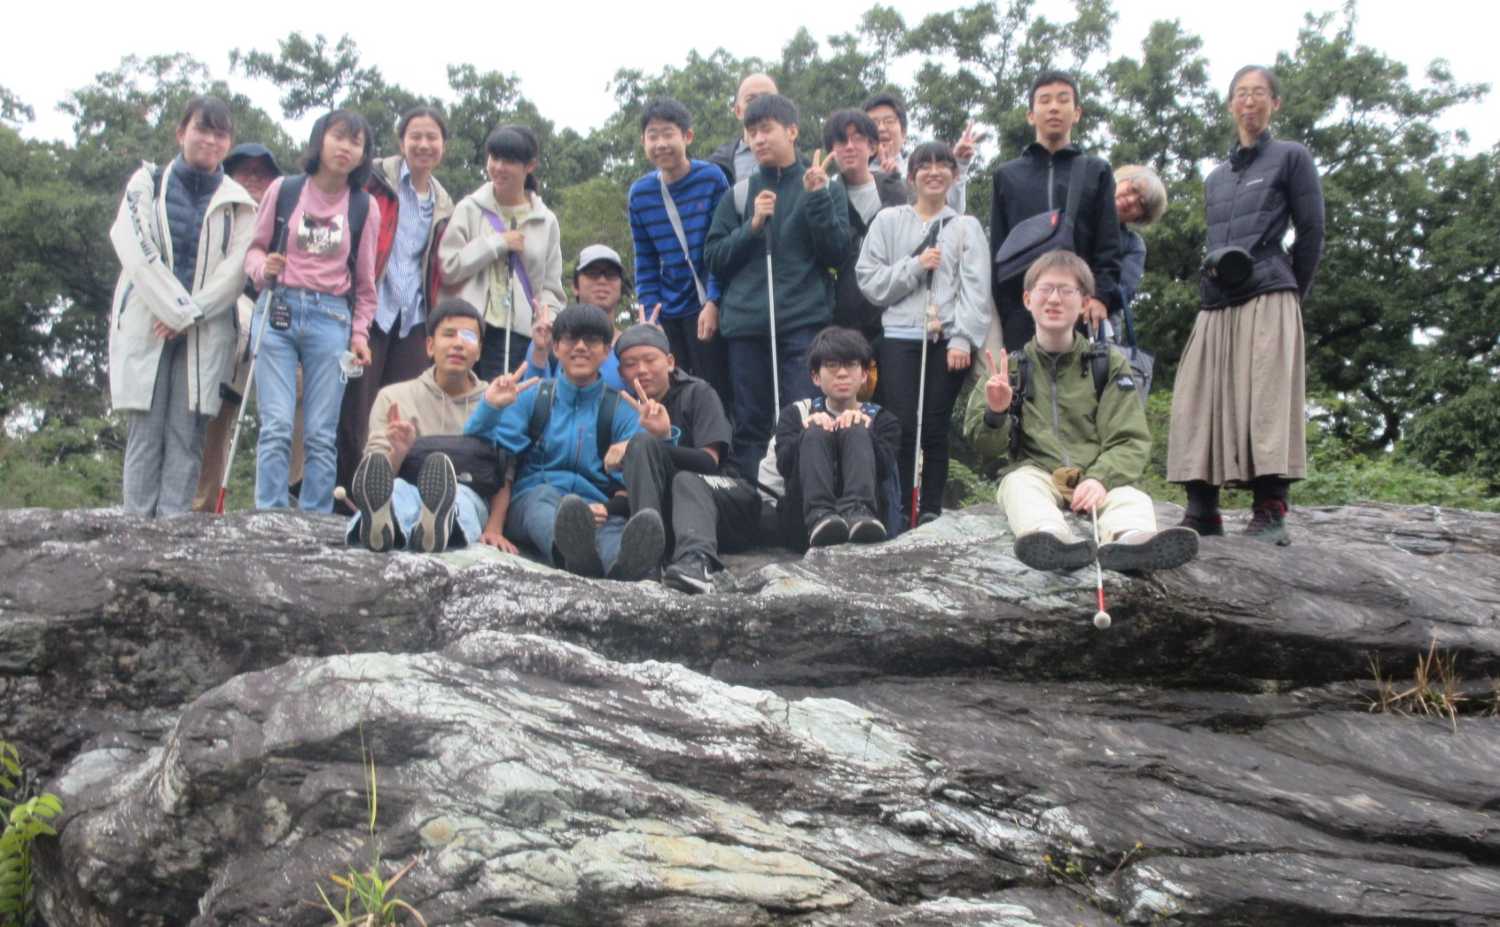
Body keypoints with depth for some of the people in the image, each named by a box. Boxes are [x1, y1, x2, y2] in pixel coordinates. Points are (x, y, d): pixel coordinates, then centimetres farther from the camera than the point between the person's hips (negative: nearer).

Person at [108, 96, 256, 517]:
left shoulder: (237, 202, 11)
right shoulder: (147, 183, 8)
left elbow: (236, 267, 0)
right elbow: (134, 250, -4)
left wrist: (190, 316, -11)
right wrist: (179, 308, -12)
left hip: (206, 332, 1)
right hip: (145, 324, -1)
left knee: (187, 437, -5)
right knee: (145, 433, -5)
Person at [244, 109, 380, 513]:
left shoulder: (365, 207, 9)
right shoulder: (283, 190, 6)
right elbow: (256, 248, 14)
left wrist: (360, 333, 6)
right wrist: (263, 268, -8)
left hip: (332, 318, 1)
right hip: (278, 312, -1)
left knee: (321, 435, -1)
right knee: (277, 427, -9)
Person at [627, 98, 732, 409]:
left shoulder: (711, 179, -5)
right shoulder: (640, 193, 6)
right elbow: (645, 263, 12)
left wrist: (713, 302, -12)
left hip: (708, 309, -4)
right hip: (668, 313, 4)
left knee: (715, 394, -3)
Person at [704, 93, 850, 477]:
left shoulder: (826, 188, 9)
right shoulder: (739, 194, 15)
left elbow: (836, 252, 0)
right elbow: (714, 259, 9)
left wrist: (817, 198, -10)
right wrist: (752, 226, -5)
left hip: (805, 322, -2)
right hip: (746, 324, 3)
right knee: (750, 425, 4)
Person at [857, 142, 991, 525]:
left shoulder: (967, 227, 11)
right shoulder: (888, 222, 12)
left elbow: (976, 289, 2)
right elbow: (870, 281, 5)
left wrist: (962, 338, -9)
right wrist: (915, 266, -6)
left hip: (949, 340, 0)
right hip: (901, 337, 0)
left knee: (935, 429, 1)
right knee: (903, 427, -7)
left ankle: (931, 511, 6)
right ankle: (902, 511, -2)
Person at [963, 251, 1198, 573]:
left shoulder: (1109, 364, 9)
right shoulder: (1012, 368, 12)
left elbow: (1130, 441, 1)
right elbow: (987, 446, 10)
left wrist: (1100, 478, -21)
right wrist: (995, 414, -14)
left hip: (1098, 477, 0)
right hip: (1036, 473, 0)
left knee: (1132, 498, -30)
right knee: (1018, 483, -32)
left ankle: (1128, 540, -65)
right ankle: (1052, 540, -63)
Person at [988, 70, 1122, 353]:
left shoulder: (1097, 172, 14)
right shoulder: (1006, 176, 15)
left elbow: (1109, 246, 7)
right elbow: (997, 251, 11)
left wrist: (1101, 295, -10)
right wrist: (998, 313, 1)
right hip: (1020, 313, 0)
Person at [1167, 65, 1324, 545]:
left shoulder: (1292, 159, 6)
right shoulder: (1216, 178, 22)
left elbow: (1311, 234, 3)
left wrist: (1291, 296, 3)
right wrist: (1216, 281, 6)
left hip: (1268, 301, -6)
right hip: (1217, 306, 6)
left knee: (1266, 400, -12)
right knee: (1201, 402, -2)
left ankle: (1270, 513, -13)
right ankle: (1203, 510, 0)